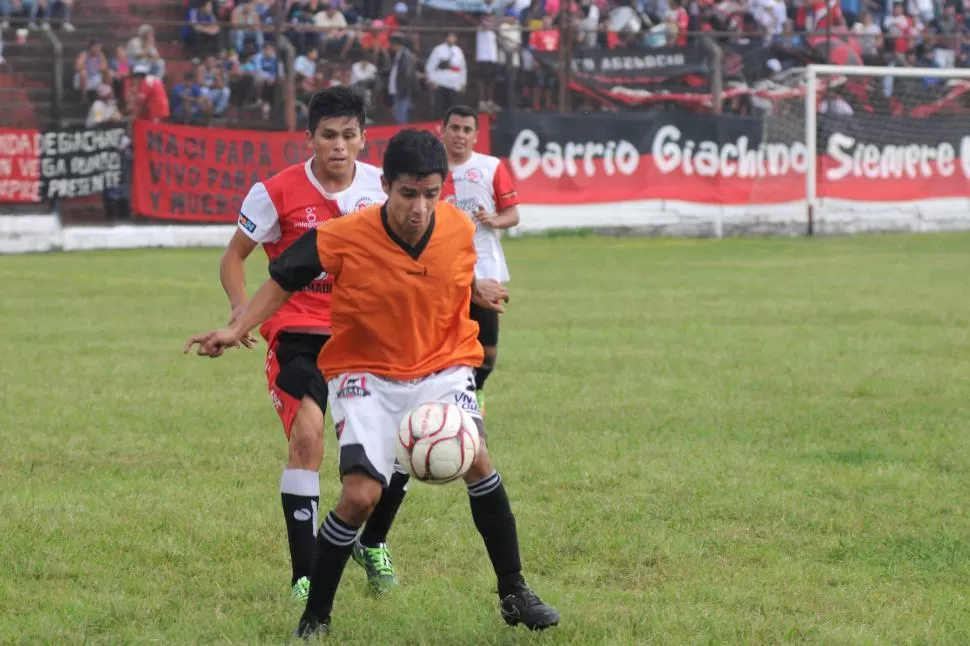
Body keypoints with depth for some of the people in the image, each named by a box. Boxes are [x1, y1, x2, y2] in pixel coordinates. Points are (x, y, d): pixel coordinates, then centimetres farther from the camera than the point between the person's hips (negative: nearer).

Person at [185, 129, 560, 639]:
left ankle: (513, 594, -7)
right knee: (360, 495, -18)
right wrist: (237, 329, -13)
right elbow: (284, 279, -5)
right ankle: (315, 619, 3)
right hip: (368, 373, -2)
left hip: (442, 365, 2)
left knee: (473, 458, -24)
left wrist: (479, 291, 1)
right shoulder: (343, 238, -21)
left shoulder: (460, 229, -10)